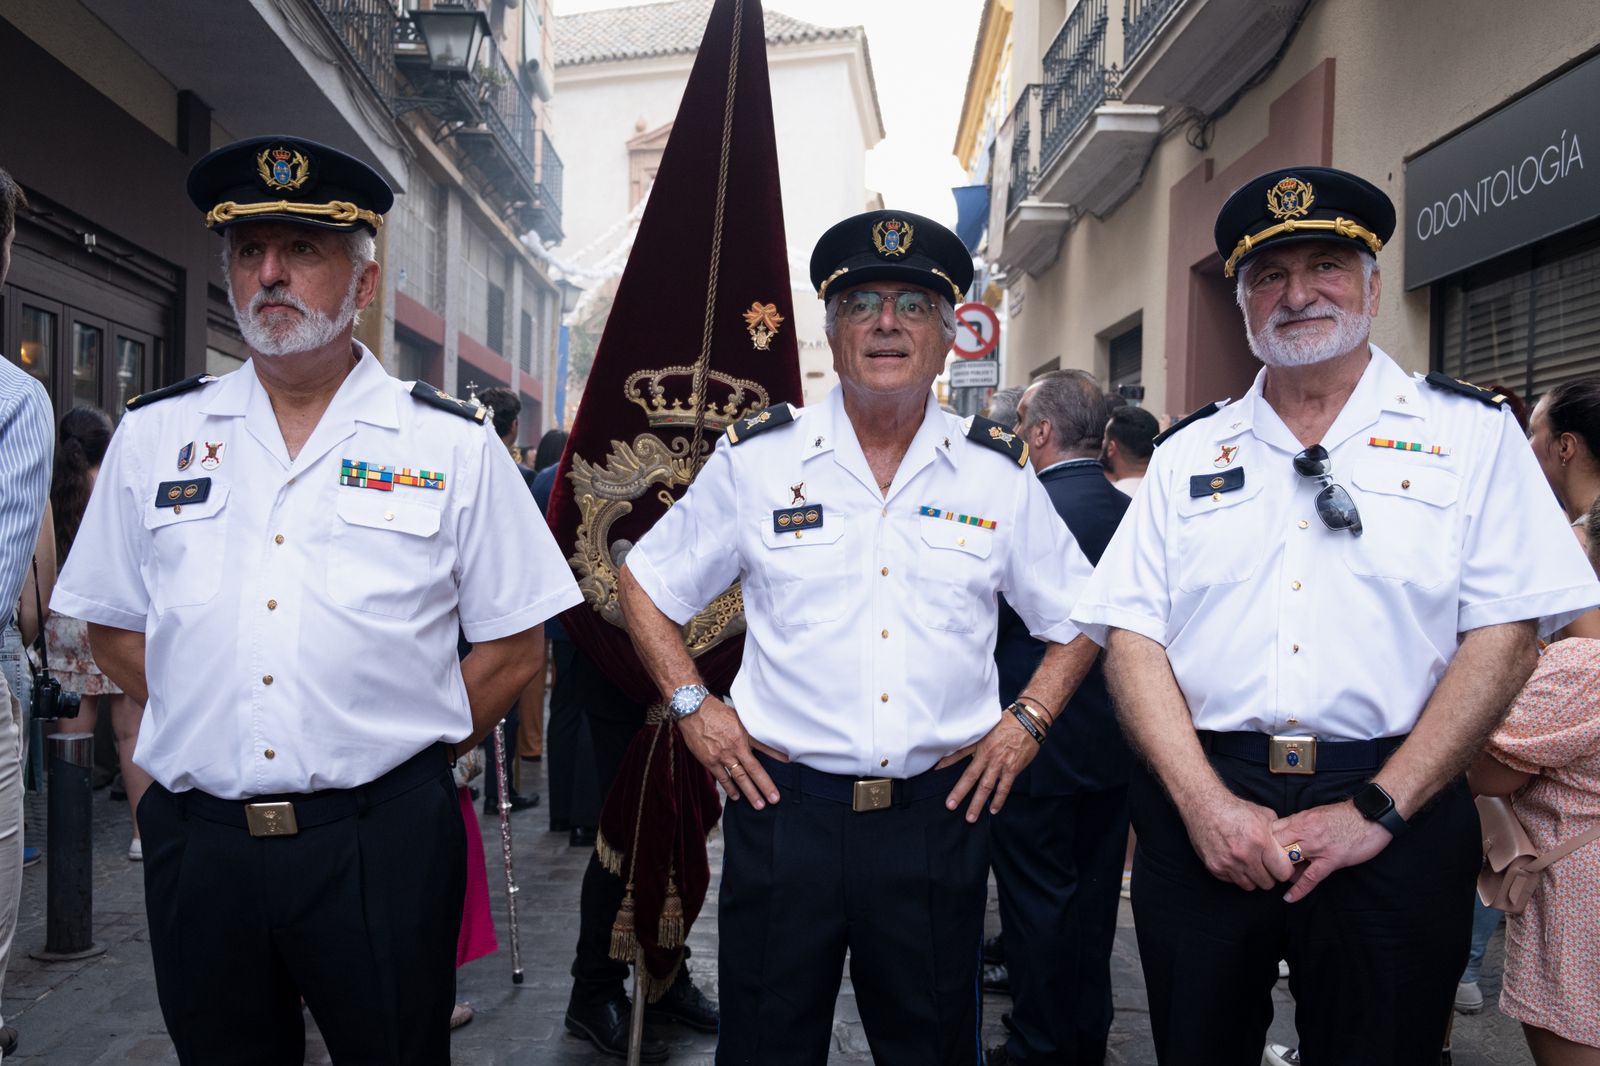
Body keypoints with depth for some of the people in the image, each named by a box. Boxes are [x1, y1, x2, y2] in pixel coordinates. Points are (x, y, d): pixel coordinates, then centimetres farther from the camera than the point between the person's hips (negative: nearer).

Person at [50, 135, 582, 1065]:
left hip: (383, 847, -2)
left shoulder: (453, 445, -2)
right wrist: (211, 735, 3)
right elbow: (115, 627, 13)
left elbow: (511, 649, 0)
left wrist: (401, 756, -2)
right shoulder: (154, 435, 6)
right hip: (196, 843, 3)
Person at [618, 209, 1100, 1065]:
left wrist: (1027, 720, 2)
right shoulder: (756, 458, -1)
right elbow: (646, 585, 9)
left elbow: (1078, 617, 14)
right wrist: (692, 707, 0)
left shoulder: (999, 473, 3)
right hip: (783, 802, -1)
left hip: (939, 813, 1)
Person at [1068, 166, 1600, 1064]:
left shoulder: (1469, 433, 3)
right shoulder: (1189, 452, 8)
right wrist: (1204, 804, -10)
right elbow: (1132, 636, 1)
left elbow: (1505, 636, -5)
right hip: (1200, 812, 2)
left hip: (1392, 823, -1)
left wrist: (1375, 812, -12)